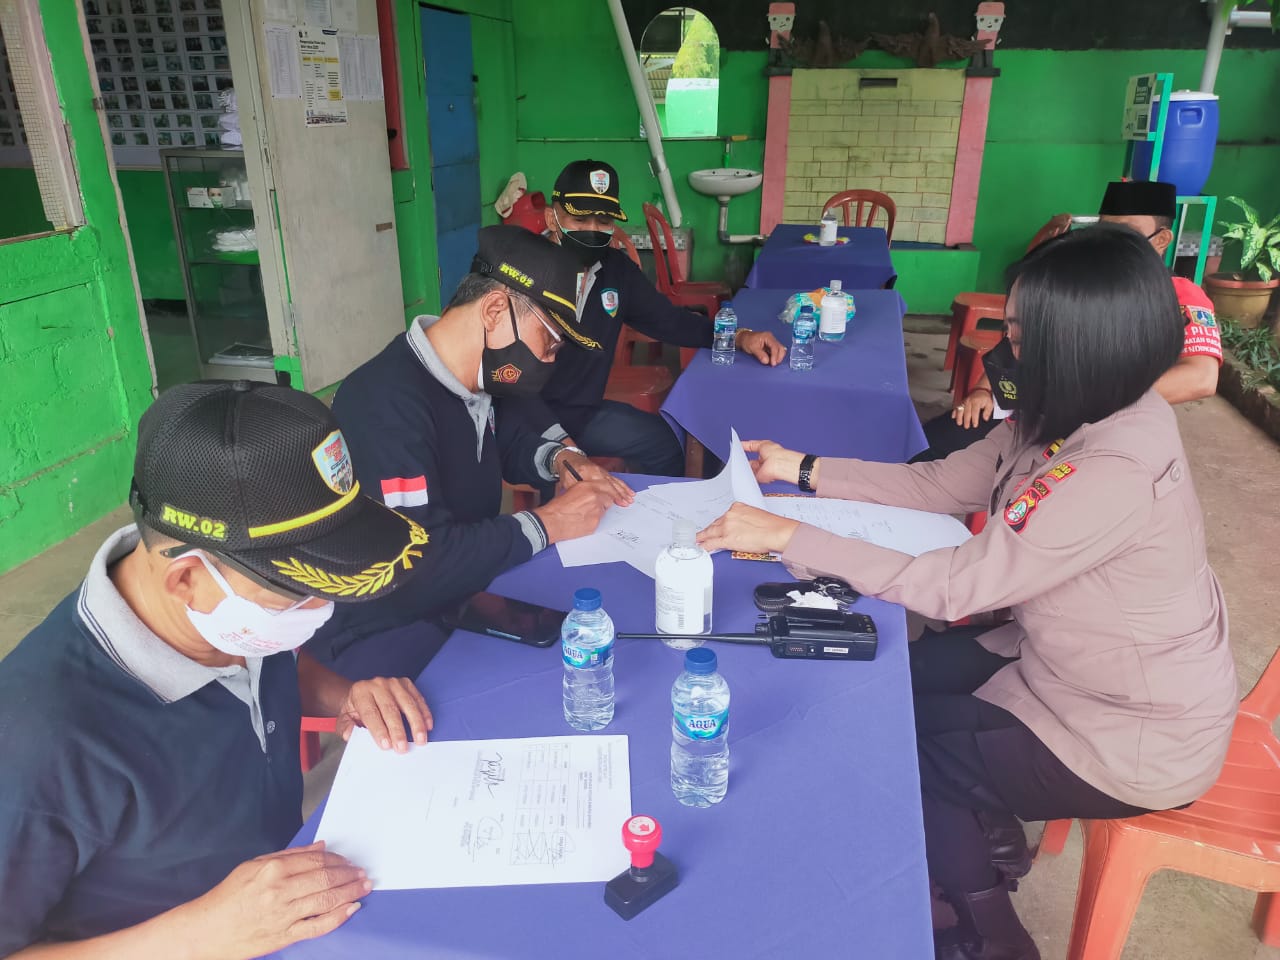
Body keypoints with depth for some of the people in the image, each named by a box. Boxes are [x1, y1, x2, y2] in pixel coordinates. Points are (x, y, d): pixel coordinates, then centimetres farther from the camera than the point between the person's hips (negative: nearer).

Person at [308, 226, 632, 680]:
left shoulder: (469, 379, 0)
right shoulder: (386, 403, -28)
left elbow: (502, 437, 22)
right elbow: (419, 565, -34)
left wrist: (559, 457, 1)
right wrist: (547, 524, -23)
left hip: (465, 600, 9)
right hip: (381, 638, -9)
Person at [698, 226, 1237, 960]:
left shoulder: (1118, 473, -36)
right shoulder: (1079, 414, -7)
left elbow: (954, 586, -33)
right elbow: (945, 483, 0)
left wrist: (789, 537, -29)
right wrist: (806, 471, -4)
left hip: (1139, 737, -8)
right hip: (1068, 662, 8)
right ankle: (988, 837, 36)